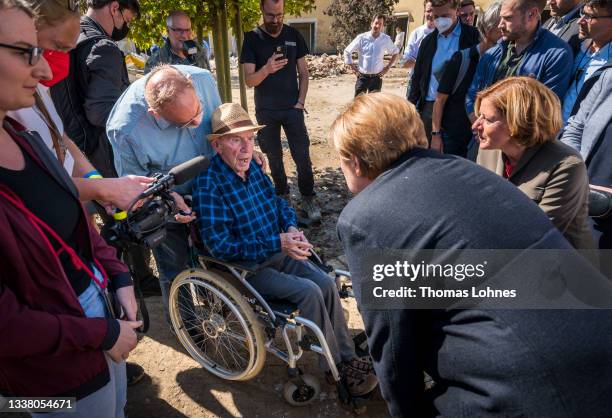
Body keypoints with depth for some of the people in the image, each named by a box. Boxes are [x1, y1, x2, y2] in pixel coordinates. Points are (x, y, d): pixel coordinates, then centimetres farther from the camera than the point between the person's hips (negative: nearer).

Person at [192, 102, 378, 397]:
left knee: (326, 283, -12)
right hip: (245, 268, -6)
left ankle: (347, 356, 3)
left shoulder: (251, 167, 1)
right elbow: (220, 247, -24)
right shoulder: (209, 185, -21)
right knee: (308, 292, -21)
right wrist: (277, 243, -25)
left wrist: (291, 227, -5)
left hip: (277, 252, 7)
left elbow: (277, 201, 17)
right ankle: (335, 367, -1)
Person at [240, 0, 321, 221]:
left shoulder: (294, 35, 2)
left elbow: (303, 72, 7)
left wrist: (301, 102, -5)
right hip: (265, 111, 0)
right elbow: (249, 80, -11)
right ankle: (282, 196, 25)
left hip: (292, 109, 1)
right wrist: (266, 69, -32)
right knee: (274, 158, 10)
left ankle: (308, 199, 11)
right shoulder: (252, 39, -4)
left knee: (303, 156, -2)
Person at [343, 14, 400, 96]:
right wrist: (352, 67, 0)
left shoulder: (386, 39, -1)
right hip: (362, 77, -1)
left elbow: (396, 52, 15)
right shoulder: (361, 38, -6)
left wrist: (388, 67, 6)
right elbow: (347, 51, 4)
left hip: (376, 77, 1)